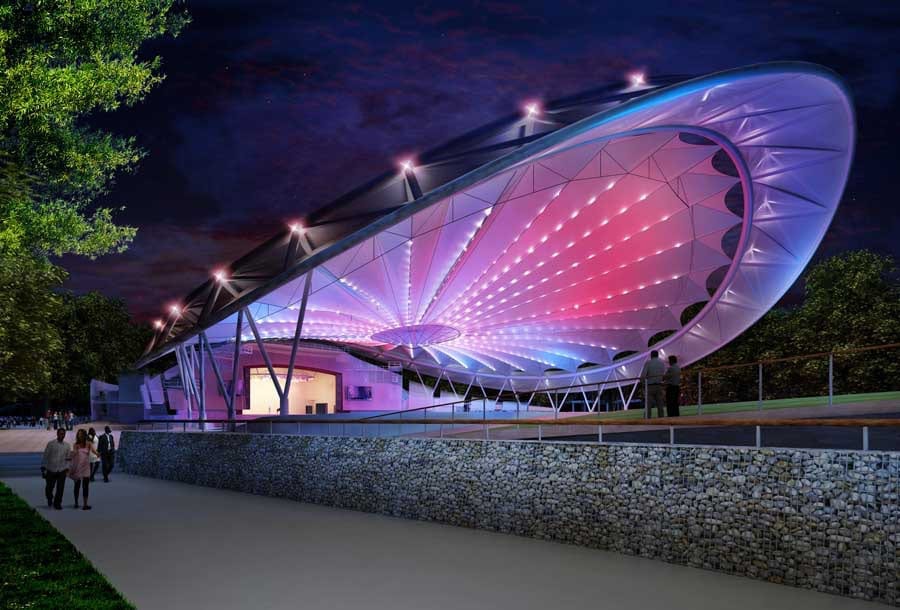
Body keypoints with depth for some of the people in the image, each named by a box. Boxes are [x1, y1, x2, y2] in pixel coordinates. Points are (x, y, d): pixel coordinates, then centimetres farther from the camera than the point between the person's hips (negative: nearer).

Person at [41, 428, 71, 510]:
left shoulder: (67, 445, 6)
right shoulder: (51, 444, -2)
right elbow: (45, 456, -1)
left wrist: (67, 468, 1)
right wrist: (43, 468, -3)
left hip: (62, 471, 1)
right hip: (51, 470, -1)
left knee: (60, 488, -2)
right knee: (49, 488, 7)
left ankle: (57, 503, 16)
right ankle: (49, 500, 38)